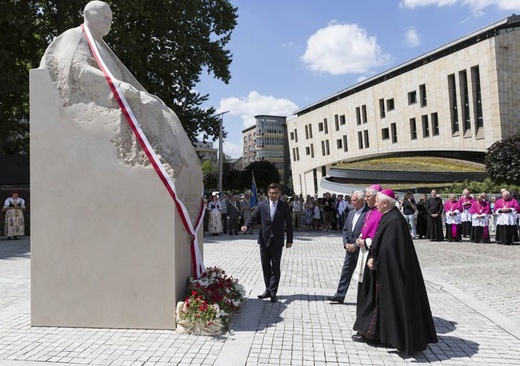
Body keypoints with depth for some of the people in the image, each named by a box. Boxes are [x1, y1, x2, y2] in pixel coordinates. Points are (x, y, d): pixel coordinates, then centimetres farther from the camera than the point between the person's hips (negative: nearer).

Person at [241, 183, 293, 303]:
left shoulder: (284, 206, 0)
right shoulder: (262, 205, 4)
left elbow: (289, 223, 3)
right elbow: (254, 216, 1)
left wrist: (289, 240, 1)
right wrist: (246, 226, -19)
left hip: (277, 241, -2)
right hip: (264, 240, 2)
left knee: (275, 268, 0)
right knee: (265, 266, 10)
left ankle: (272, 292, 7)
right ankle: (268, 290, 22)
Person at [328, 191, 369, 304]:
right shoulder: (351, 212, 10)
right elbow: (345, 229, 15)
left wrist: (356, 245, -17)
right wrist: (346, 243, 1)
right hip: (350, 249, 7)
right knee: (345, 272, 11)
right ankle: (340, 295, 19)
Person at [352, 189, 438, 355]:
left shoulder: (394, 220, -22)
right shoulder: (388, 217, 9)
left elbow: (388, 248, -26)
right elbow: (379, 242, 11)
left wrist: (374, 261, -15)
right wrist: (372, 259, -1)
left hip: (391, 271, -10)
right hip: (385, 268, 10)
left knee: (394, 300, 1)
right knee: (379, 299, 16)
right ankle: (370, 333, 27)